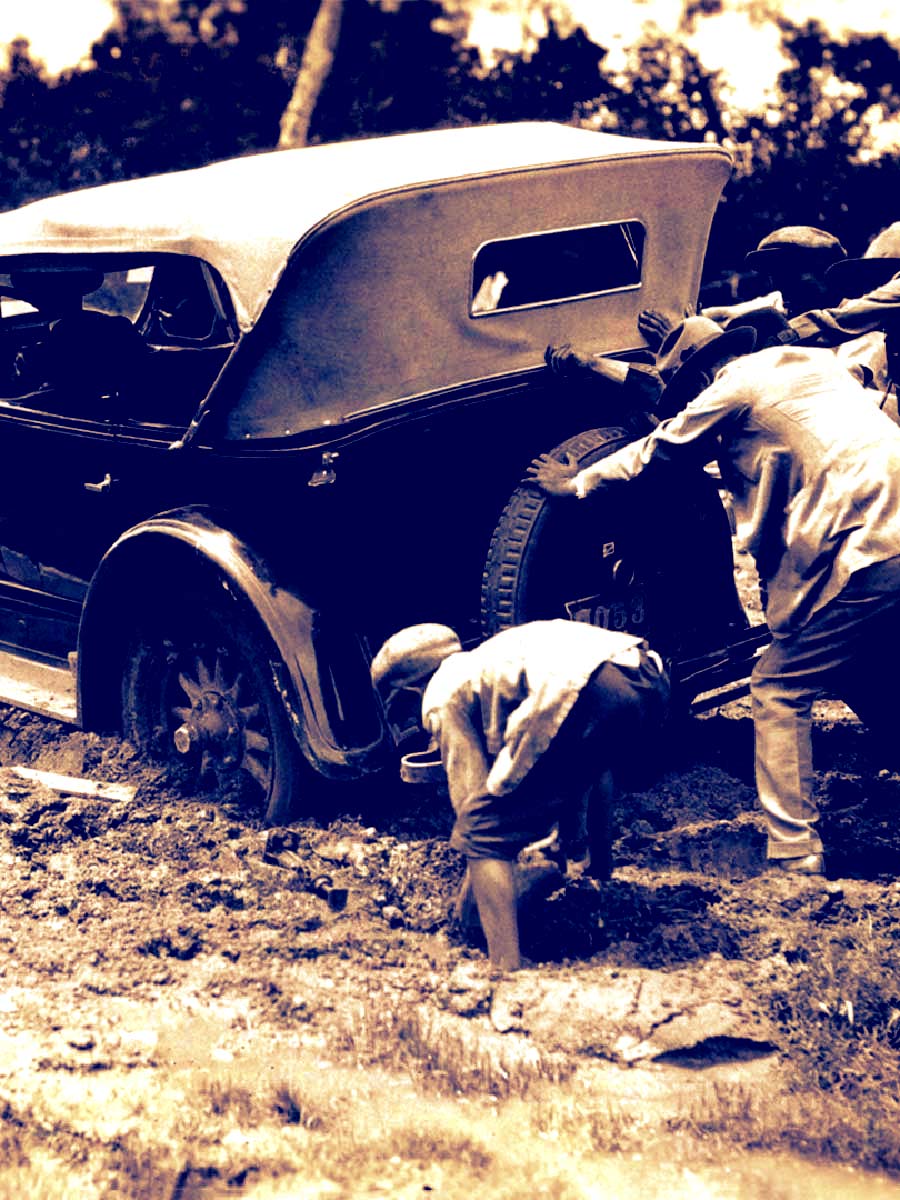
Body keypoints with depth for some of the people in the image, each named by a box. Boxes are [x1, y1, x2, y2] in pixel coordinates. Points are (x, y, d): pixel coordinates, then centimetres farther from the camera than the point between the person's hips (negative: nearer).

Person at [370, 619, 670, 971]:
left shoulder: (443, 691, 17)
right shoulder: (489, 656, 41)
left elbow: (470, 793, 13)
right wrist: (574, 837, 64)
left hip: (585, 697, -9)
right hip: (652, 682, 9)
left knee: (481, 837, 4)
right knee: (592, 758, 44)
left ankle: (506, 971, -8)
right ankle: (596, 872, 57)